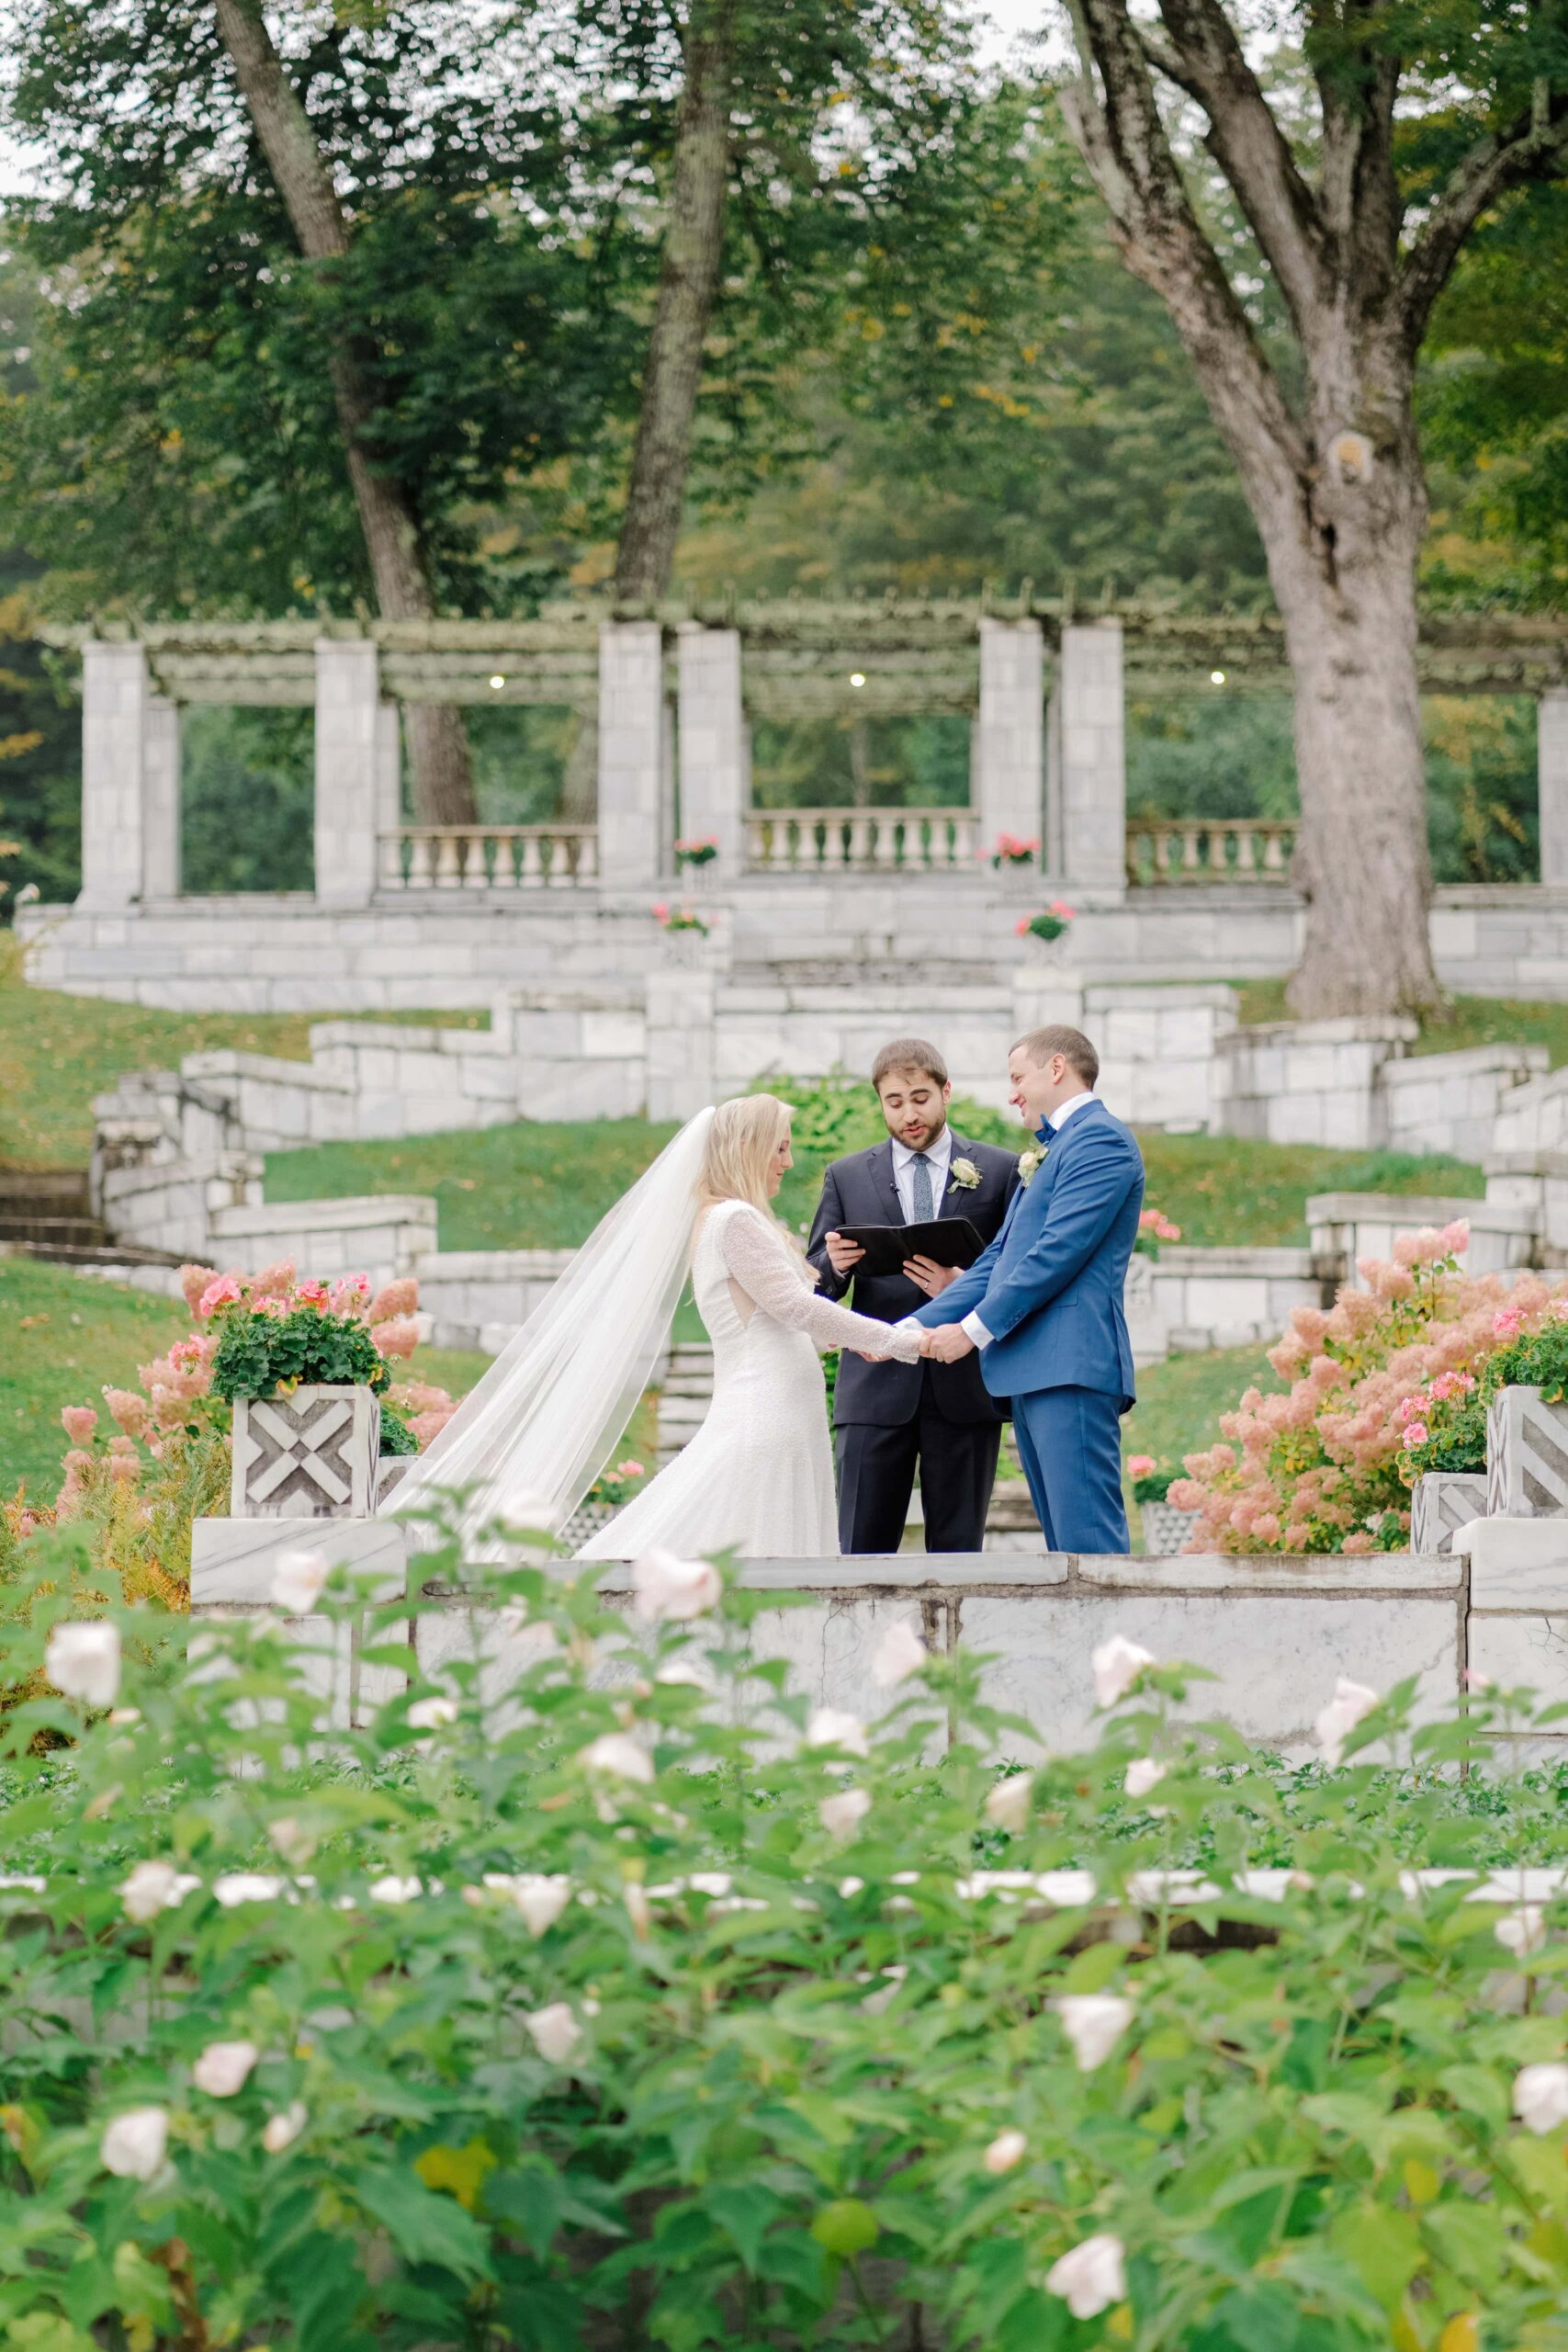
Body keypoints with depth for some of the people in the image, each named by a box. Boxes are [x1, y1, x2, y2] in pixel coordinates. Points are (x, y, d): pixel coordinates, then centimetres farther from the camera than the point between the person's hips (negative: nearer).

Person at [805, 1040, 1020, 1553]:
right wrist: (835, 1265, -14)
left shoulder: (1001, 1171, 8)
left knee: (958, 1546, 2)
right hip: (876, 1389, 1)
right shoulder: (846, 1177, 12)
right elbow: (816, 1289, 10)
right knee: (862, 1548, -4)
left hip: (964, 1389, -1)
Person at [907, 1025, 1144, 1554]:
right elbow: (997, 1262, 24)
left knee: (1088, 1539, -15)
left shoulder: (1100, 1139, -5)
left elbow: (1057, 1252, -14)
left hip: (1070, 1366, -10)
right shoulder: (1058, 1150, 26)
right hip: (1034, 1370, 10)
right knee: (1066, 1545, 7)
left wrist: (976, 1329, -11)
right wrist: (909, 1331, 18)